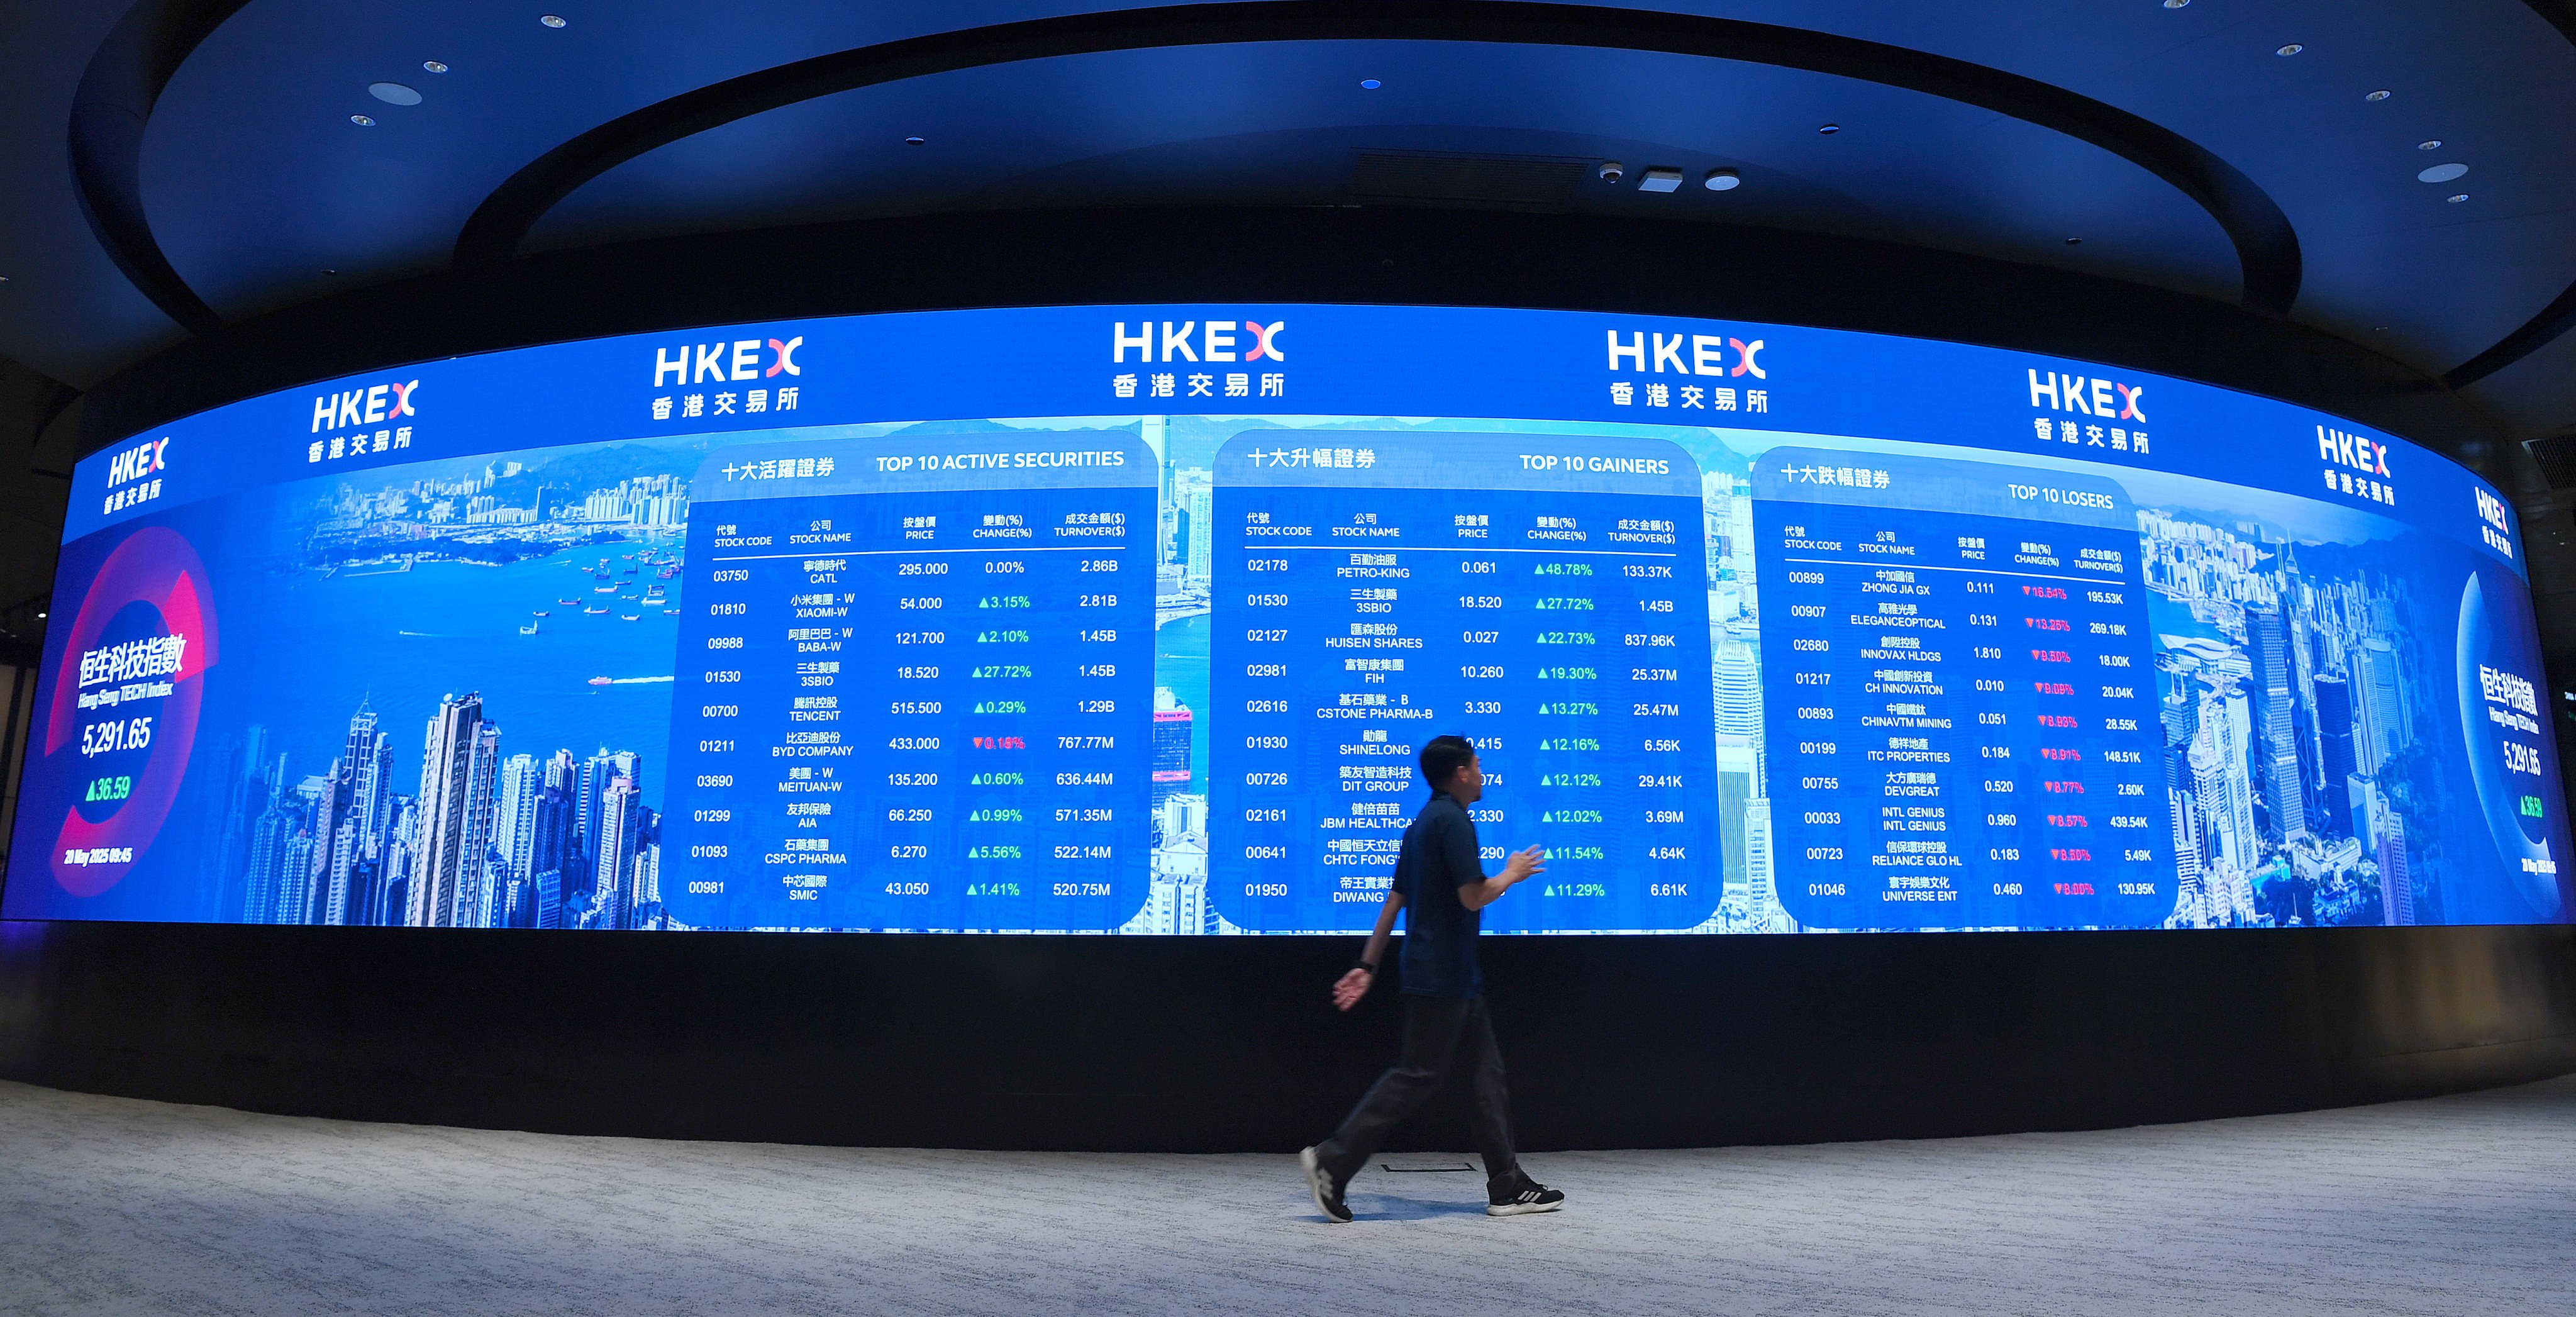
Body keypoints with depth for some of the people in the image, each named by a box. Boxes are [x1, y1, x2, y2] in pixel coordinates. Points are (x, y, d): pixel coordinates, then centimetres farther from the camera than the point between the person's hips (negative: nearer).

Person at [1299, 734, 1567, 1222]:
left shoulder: (1423, 822, 15)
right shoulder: (1452, 820, -14)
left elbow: (1395, 899, 16)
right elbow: (1474, 897, -20)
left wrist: (1367, 966, 16)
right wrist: (1512, 874, -1)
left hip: (1455, 976, 10)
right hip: (1440, 976, -10)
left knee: (1486, 1072, 11)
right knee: (1418, 1075, -6)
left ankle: (1508, 1187, 16)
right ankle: (1331, 1162, -3)